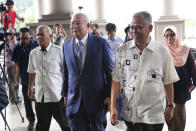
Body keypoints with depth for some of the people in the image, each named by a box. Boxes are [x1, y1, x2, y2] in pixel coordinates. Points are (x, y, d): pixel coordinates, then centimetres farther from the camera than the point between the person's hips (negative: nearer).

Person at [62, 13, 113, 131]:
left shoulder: (101, 43, -6)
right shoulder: (66, 46, 5)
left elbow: (110, 71, -4)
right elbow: (66, 73, 11)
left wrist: (110, 96, -7)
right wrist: (65, 95, 10)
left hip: (97, 100, -3)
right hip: (74, 101, 3)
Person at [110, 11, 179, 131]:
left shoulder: (162, 51, -4)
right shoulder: (123, 50, -1)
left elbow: (168, 82, 3)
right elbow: (116, 80, 0)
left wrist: (170, 106, 6)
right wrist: (113, 106, -4)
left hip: (154, 114, -1)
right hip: (129, 113, 1)